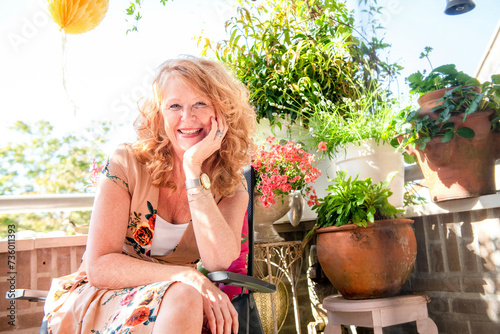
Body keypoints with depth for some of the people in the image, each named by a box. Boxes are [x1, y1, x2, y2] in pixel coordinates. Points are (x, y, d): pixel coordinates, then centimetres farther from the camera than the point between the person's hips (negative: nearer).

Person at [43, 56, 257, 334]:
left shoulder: (231, 186, -3)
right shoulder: (127, 163, -10)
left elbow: (219, 262, -22)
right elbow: (99, 266, -14)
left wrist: (193, 167, -23)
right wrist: (187, 276, -27)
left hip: (179, 303, 3)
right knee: (184, 296, -32)